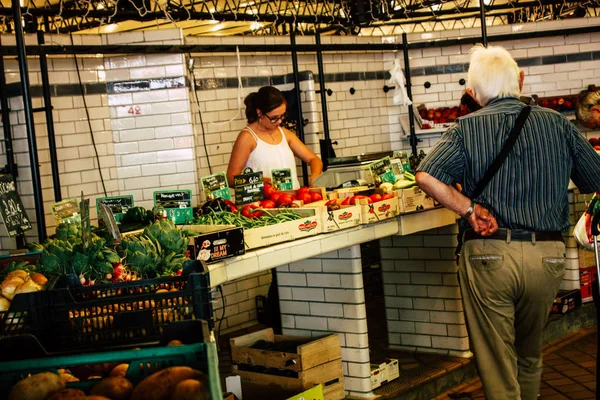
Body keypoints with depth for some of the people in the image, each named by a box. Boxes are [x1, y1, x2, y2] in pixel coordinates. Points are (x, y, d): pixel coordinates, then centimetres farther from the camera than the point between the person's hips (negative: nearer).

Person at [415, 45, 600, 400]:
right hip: (547, 255, 3)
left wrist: (468, 209, -7)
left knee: (497, 365, 7)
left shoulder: (467, 128, -2)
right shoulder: (558, 123, 4)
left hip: (488, 253, -3)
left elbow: (426, 177, -15)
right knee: (529, 354, 25)